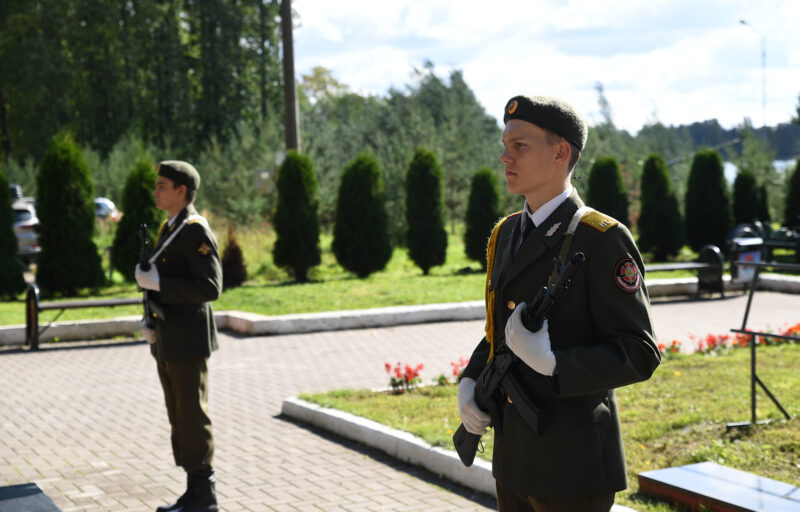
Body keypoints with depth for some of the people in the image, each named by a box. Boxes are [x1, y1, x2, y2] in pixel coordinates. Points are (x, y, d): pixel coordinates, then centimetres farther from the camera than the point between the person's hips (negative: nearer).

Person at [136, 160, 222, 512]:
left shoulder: (196, 231, -14)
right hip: (167, 341, 10)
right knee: (179, 417, 12)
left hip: (188, 342, -9)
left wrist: (157, 283, -21)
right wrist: (149, 322, 10)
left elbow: (210, 287, -21)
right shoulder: (169, 229, 16)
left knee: (193, 417, -4)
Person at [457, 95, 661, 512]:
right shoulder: (507, 233, 10)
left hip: (573, 468, -7)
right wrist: (470, 384, 2)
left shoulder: (602, 239, -13)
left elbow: (639, 354, -15)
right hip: (515, 460, 7)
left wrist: (550, 363, -27)